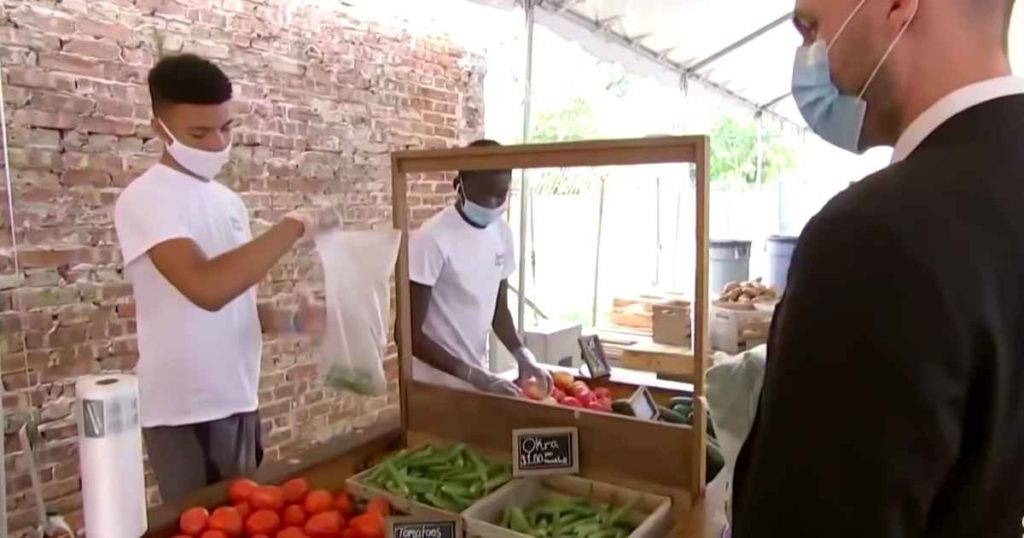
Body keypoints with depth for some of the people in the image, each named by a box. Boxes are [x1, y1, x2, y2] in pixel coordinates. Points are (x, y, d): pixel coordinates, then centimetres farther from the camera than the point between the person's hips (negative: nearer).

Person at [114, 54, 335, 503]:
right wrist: (296, 225, -22)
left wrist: (292, 320, -4)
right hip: (185, 413, -7)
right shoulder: (144, 200, -14)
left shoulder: (228, 202, 9)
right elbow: (208, 289, -31)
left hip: (238, 401, 7)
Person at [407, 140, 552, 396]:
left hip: (477, 379, 6)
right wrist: (473, 375, -24)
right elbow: (409, 333, -19)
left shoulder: (502, 233, 0)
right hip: (436, 384, -6)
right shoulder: (432, 239, -21)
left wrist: (522, 355, -5)